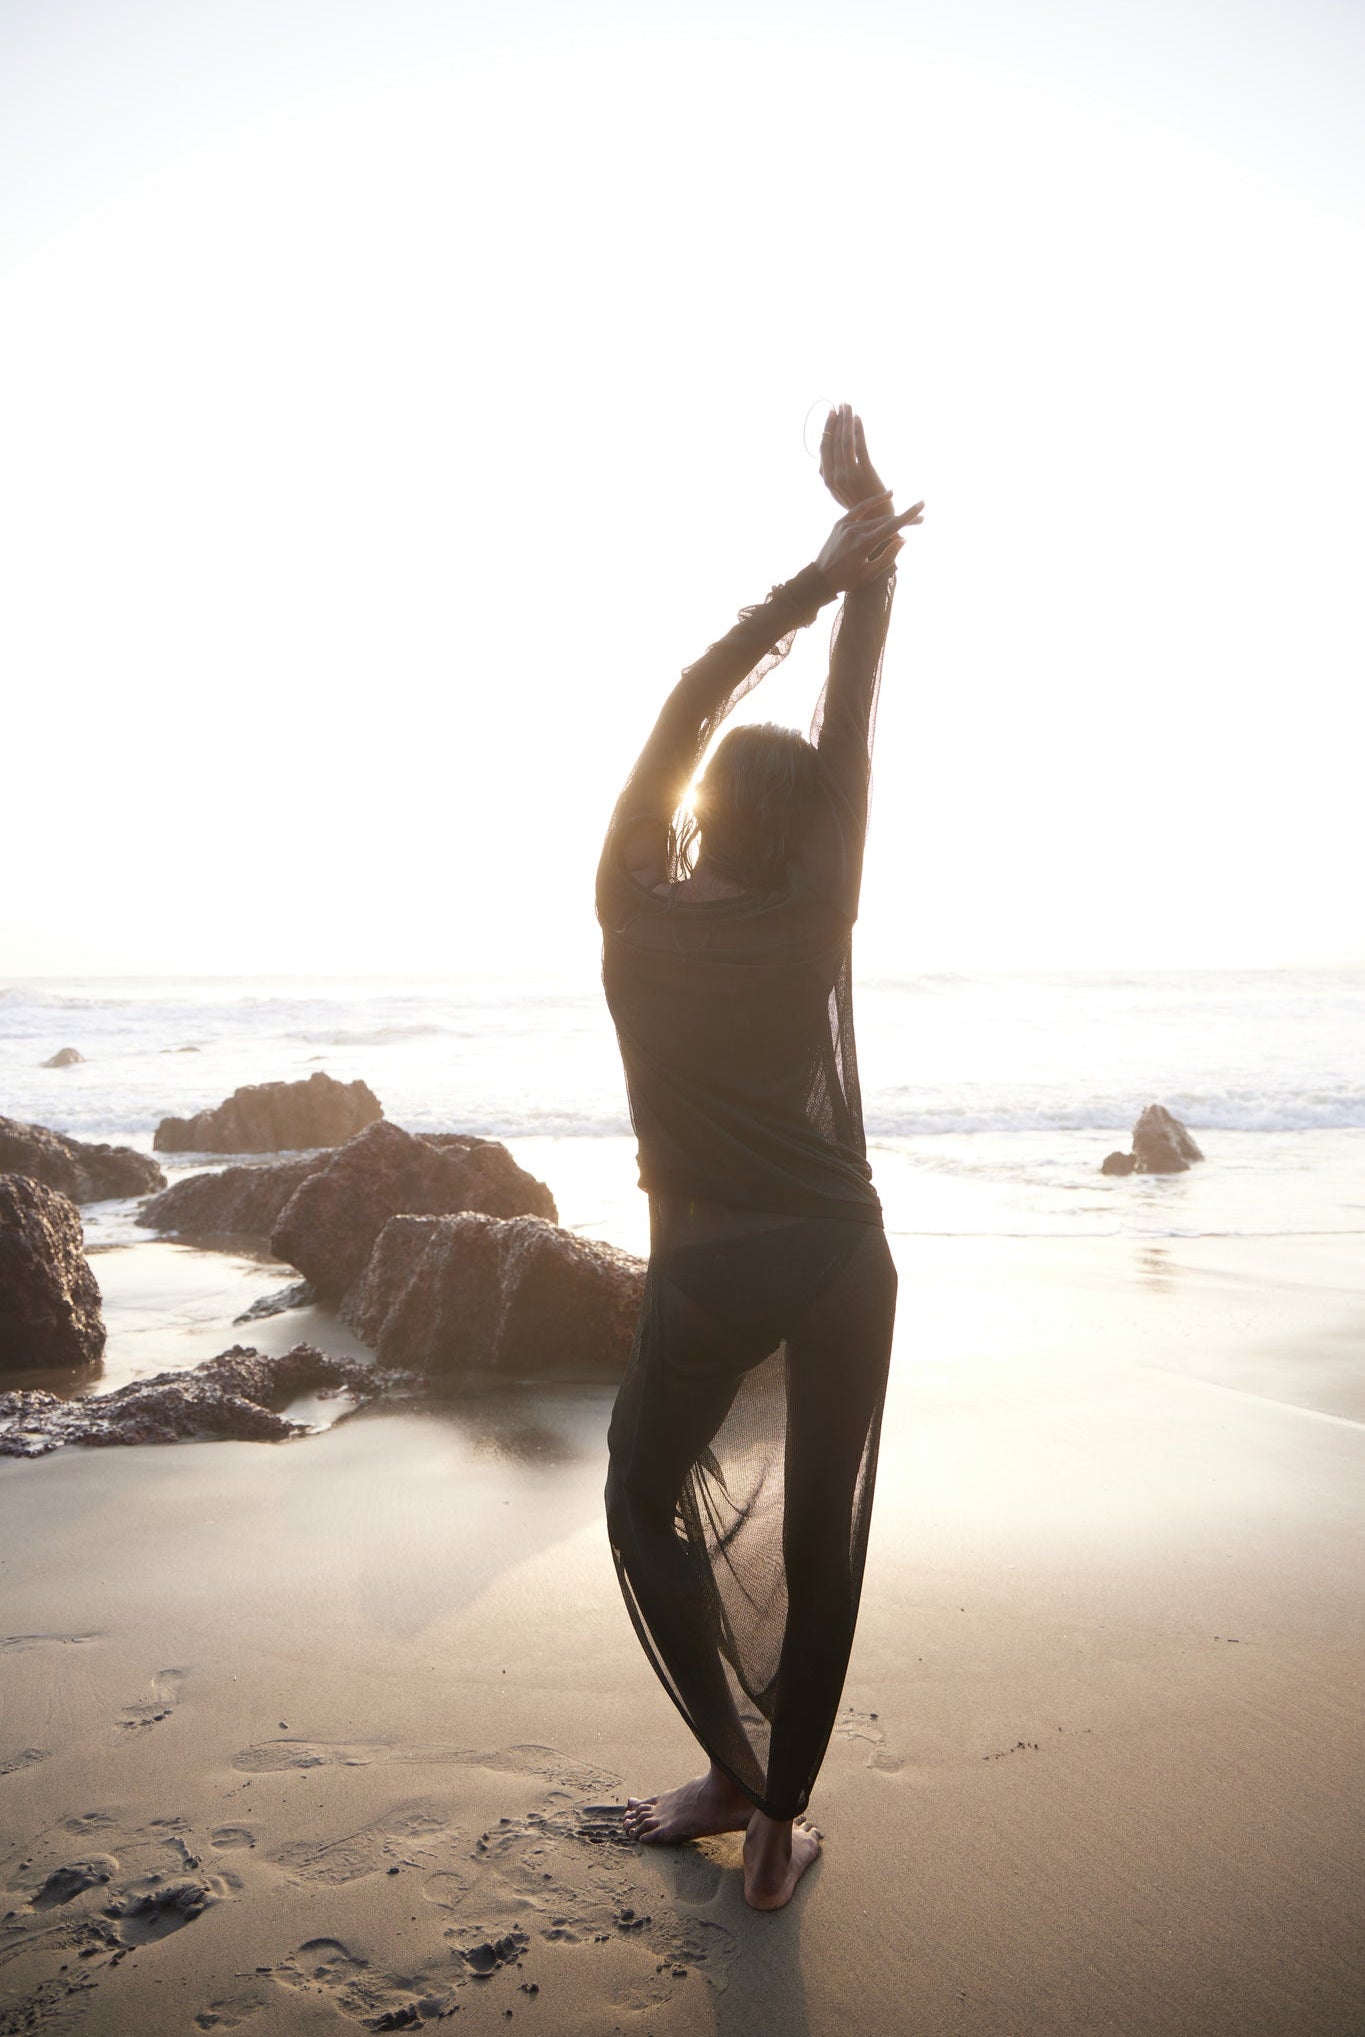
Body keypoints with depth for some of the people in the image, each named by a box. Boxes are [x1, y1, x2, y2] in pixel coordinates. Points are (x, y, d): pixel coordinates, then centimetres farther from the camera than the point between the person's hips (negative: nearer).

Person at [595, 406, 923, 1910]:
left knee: (648, 1508, 19)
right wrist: (870, 552, 6)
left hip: (707, 1274, -1)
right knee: (820, 1532, 10)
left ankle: (732, 1774, 17)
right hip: (840, 1257, 2)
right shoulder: (815, 919, -6)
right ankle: (781, 1818, 17)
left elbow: (685, 712, -3)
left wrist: (820, 571, 1)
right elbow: (850, 728, -1)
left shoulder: (637, 914, -8)